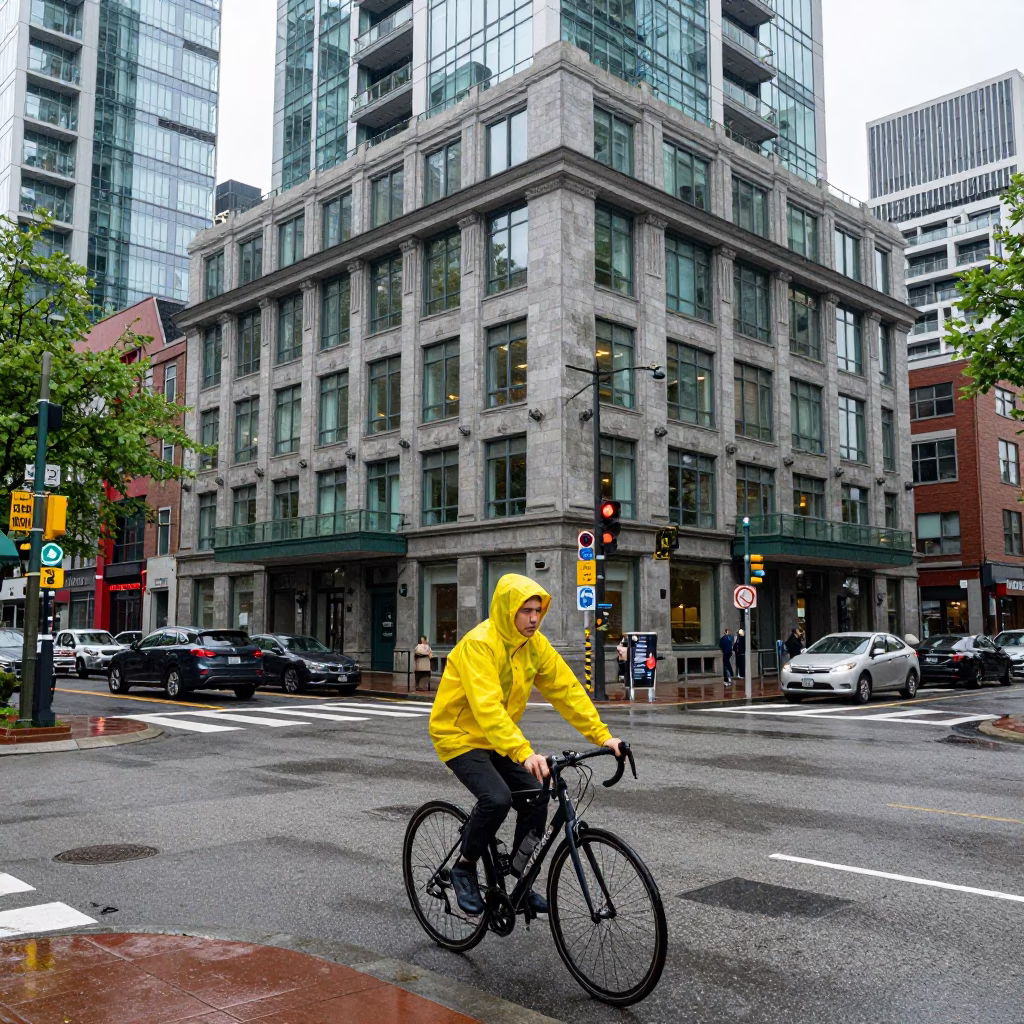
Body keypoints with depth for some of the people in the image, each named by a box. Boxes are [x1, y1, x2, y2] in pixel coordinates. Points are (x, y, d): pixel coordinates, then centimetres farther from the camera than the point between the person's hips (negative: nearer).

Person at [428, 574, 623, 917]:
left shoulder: (536, 644, -4)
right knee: (496, 798, -27)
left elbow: (568, 690, -3)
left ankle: (519, 878, 15)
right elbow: (487, 707, -38)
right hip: (460, 735, -7)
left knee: (536, 798, -5)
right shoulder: (479, 643, -27)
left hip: (498, 738, 7)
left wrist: (602, 735, -12)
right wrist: (524, 753, -48)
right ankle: (464, 867, -2)